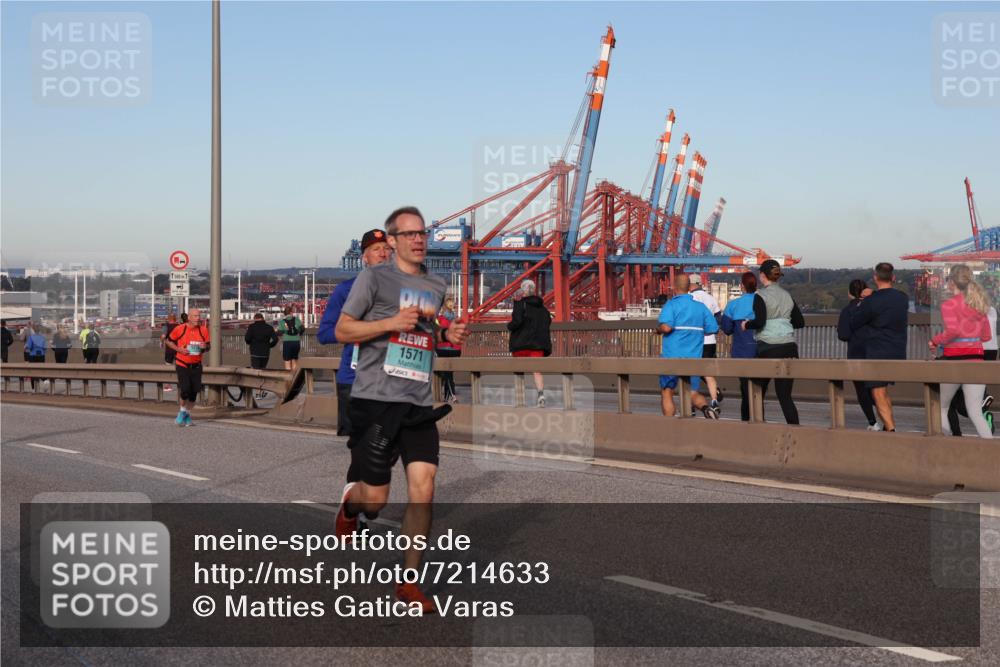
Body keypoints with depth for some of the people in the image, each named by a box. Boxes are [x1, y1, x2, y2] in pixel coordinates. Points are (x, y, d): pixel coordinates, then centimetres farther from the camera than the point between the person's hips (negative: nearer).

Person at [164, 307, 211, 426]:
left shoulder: (203, 330, 0)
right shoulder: (179, 329, -7)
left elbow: (208, 345, 11)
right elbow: (169, 341, 5)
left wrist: (205, 347, -13)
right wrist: (178, 349, -12)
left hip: (196, 366, 3)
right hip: (182, 364, -3)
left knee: (194, 391, 2)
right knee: (185, 389, -15)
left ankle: (187, 414, 23)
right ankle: (182, 411, 11)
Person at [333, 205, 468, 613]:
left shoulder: (437, 287, 17)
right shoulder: (375, 277, -1)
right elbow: (342, 331, -2)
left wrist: (447, 334, 10)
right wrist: (392, 323, -15)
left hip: (419, 404, 5)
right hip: (375, 399, -4)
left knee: (423, 490, -8)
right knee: (375, 499, -1)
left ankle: (408, 582, 4)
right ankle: (350, 502, 38)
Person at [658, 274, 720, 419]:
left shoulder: (671, 305, -8)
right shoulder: (701, 306, 6)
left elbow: (666, 327, -24)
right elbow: (713, 329, 6)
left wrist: (658, 329, -2)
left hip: (672, 357, -4)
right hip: (694, 358, 4)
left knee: (666, 392, 11)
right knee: (693, 393, 9)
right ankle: (706, 407, -21)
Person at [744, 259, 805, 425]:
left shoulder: (761, 295, -7)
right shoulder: (787, 296, 11)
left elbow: (759, 322, -18)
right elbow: (800, 322, 13)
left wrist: (746, 325, 1)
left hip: (768, 348, -5)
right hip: (789, 347, 5)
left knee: (757, 392, 12)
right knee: (784, 395, 1)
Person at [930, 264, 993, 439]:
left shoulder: (949, 304, -7)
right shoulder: (979, 304, 11)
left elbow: (953, 330, -22)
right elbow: (987, 336, 16)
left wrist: (936, 341, -6)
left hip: (955, 359, -4)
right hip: (976, 359, 5)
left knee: (941, 408, 16)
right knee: (975, 412, -1)